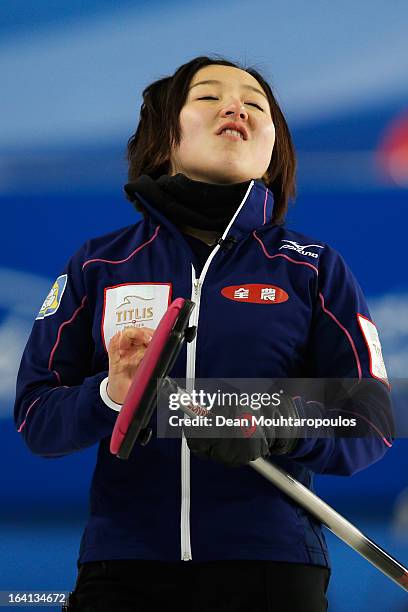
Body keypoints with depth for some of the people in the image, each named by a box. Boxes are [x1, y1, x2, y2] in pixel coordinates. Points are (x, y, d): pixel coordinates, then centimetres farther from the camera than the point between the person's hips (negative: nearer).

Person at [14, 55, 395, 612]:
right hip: (122, 563, 1)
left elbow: (371, 427, 0)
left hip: (272, 566, 0)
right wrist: (110, 397, -18)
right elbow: (35, 419, 3)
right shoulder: (98, 267, 8)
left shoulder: (314, 269, 6)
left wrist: (274, 423, -20)